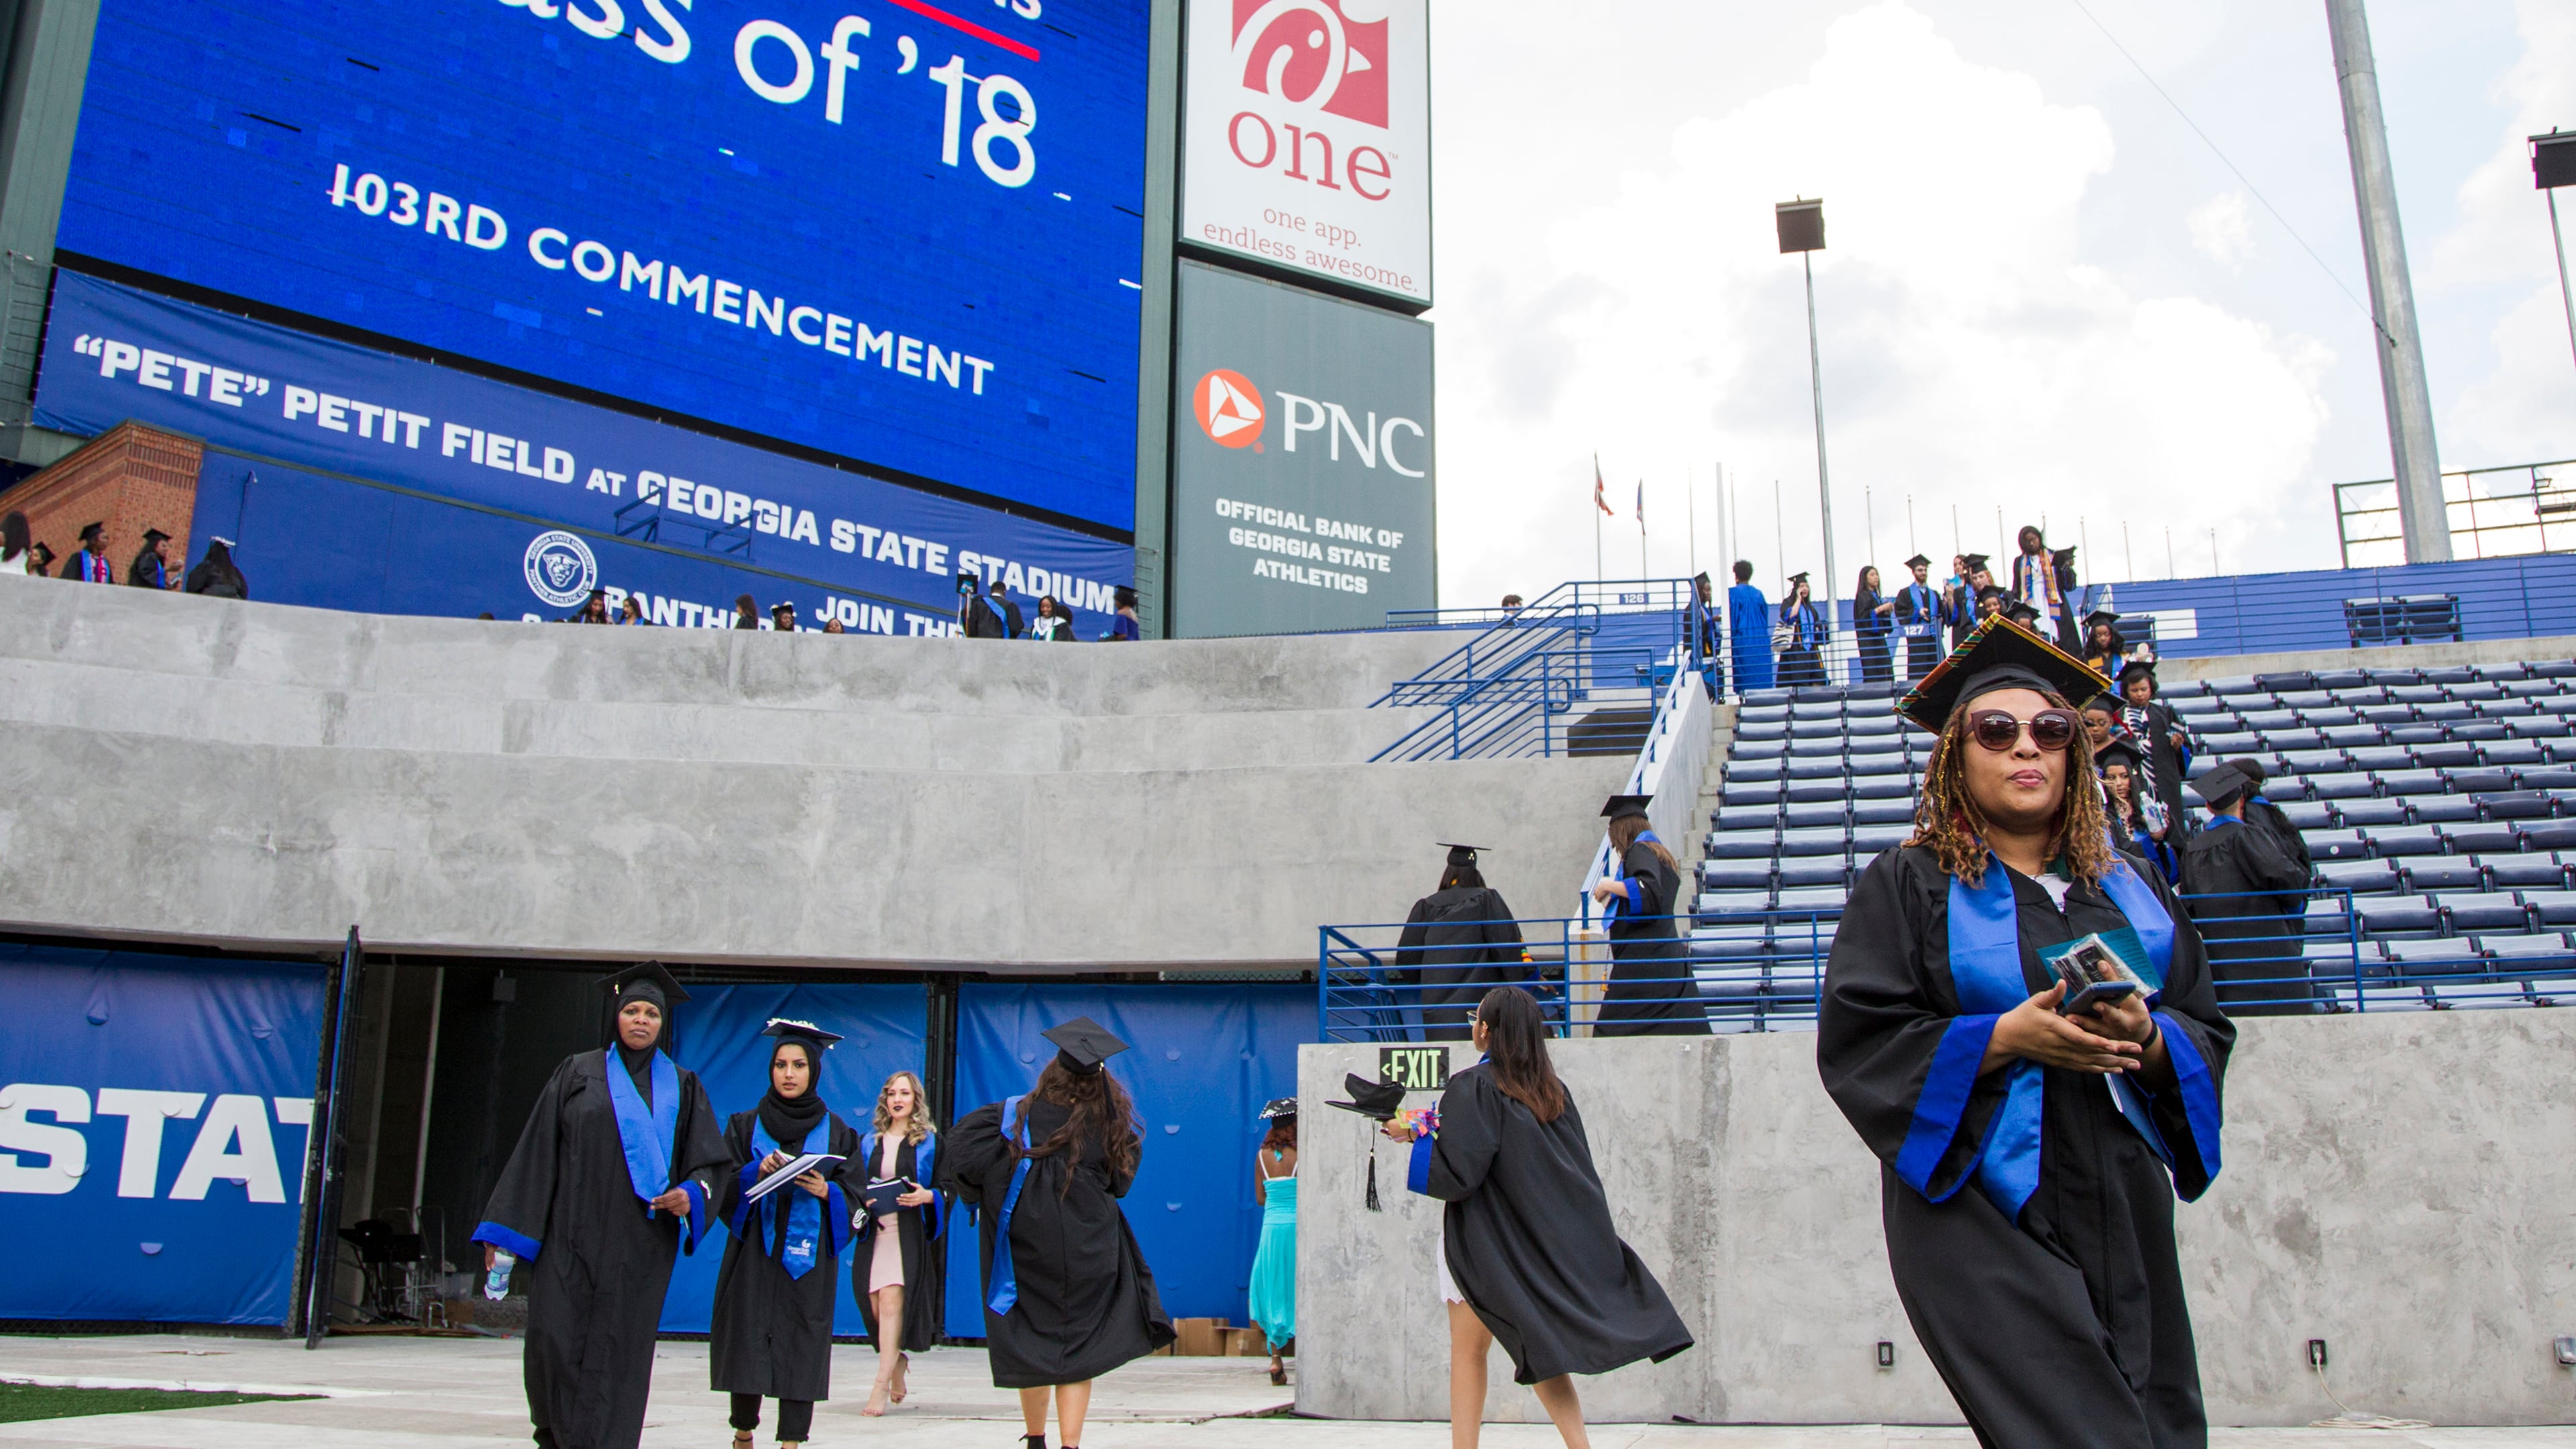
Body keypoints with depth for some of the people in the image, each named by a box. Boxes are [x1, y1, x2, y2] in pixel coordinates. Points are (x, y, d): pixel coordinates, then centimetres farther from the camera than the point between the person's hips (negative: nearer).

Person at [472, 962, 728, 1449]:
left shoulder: (681, 1087, 12)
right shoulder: (579, 1073, 9)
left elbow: (707, 1161, 9)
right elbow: (536, 1152, 6)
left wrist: (691, 1196, -13)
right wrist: (505, 1233, 1)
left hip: (639, 1244, 1)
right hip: (572, 1235, 0)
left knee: (618, 1354, -3)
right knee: (554, 1343, -6)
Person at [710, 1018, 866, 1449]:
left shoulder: (837, 1133, 8)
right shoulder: (746, 1126, 10)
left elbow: (856, 1196, 4)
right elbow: (723, 1187, 3)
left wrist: (825, 1191, -14)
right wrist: (757, 1173, -15)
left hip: (808, 1257, 0)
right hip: (754, 1255, 1)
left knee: (802, 1350, -4)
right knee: (747, 1344, -2)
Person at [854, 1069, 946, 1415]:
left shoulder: (930, 1143, 5)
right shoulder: (869, 1142, 14)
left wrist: (927, 1196, -16)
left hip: (911, 1233, -4)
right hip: (874, 1230, 4)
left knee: (892, 1300, -16)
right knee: (876, 1305, 2)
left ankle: (882, 1384, -16)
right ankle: (897, 1360, 30)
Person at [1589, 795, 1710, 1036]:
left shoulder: (1640, 851, -6)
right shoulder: (1660, 853, 21)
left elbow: (1649, 891, -23)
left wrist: (1609, 885, -11)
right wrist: (1613, 896, 32)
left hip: (1641, 959, -10)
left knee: (1612, 1034, -10)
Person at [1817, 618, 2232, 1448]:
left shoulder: (2125, 887, 14)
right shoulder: (1909, 884, 0)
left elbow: (2209, 1033, 12)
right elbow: (1856, 1043, -8)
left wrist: (2147, 1041, -10)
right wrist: (2006, 1037, -18)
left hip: (2123, 1210, 5)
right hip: (1983, 1215, -5)